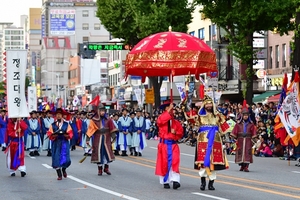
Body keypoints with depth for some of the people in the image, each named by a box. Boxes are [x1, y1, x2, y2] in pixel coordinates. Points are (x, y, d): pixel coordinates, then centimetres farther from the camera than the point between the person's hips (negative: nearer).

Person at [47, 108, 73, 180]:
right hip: (56, 144, 1)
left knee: (66, 159, -7)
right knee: (56, 158, -3)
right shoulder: (52, 125, 6)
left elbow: (70, 133, 3)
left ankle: (64, 169, 26)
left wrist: (67, 135, -18)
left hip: (64, 143, 0)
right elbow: (49, 134, 3)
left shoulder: (66, 124, 6)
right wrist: (53, 136, -17)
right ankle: (59, 175, 8)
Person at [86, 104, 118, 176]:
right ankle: (100, 169, 13)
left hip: (106, 139, 2)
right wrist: (87, 139, -10)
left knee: (108, 152, 2)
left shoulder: (108, 120, 2)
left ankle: (106, 168, 20)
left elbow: (112, 129, 3)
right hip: (98, 139, -2)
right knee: (98, 153, 2)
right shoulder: (94, 120, -5)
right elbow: (90, 130, -6)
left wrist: (113, 136, -8)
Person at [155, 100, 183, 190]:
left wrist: (175, 132, -9)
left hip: (173, 144, 2)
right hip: (164, 144, -2)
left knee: (175, 162, -11)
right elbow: (161, 121, -24)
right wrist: (169, 111, -22)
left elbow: (180, 133, 13)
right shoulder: (161, 119, 1)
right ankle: (165, 182, 11)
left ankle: (175, 180, -17)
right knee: (164, 163, 2)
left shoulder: (176, 122, 10)